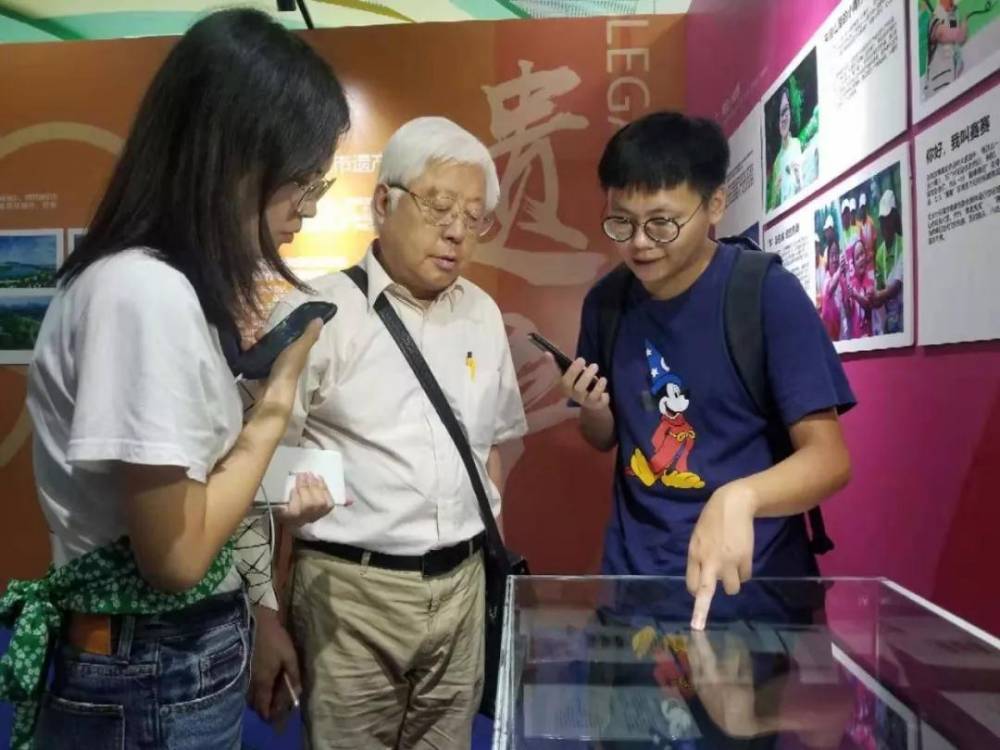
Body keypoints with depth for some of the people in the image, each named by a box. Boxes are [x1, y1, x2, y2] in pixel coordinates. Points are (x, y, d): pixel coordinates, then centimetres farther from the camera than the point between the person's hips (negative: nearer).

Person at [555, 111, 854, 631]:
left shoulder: (769, 294, -15)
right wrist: (593, 410, -11)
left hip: (754, 579, -3)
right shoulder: (605, 303, -1)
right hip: (633, 572, 4)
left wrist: (738, 498, -36)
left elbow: (828, 456, -18)